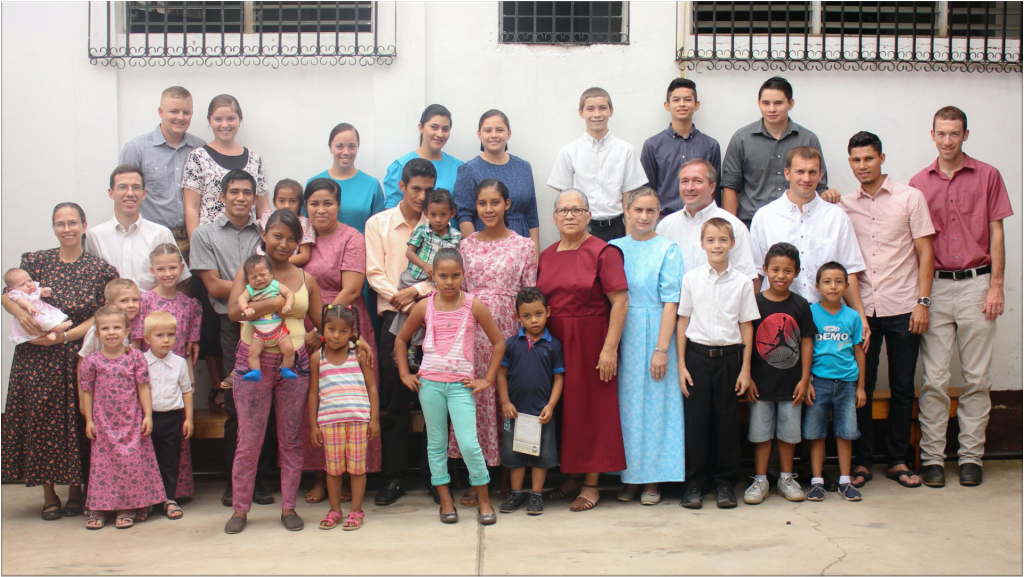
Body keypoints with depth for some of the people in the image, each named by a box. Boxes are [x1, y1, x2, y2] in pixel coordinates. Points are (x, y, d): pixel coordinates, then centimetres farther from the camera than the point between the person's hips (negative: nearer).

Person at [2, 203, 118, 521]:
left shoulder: (101, 269, 1)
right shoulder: (35, 261, 5)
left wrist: (64, 336, -13)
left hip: (78, 356, -1)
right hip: (36, 358, 1)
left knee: (77, 424, 0)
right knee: (41, 420, 2)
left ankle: (75, 491, 16)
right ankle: (49, 495, 14)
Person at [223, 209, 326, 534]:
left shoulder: (306, 280, 8)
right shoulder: (248, 271, 1)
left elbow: (323, 325, 12)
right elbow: (233, 312, -16)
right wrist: (280, 303, -19)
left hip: (294, 364, 2)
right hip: (253, 361, -2)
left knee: (291, 440, 8)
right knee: (249, 440, 2)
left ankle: (288, 507, 20)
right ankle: (240, 508, 16)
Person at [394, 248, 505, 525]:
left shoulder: (474, 306, -4)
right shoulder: (423, 307, 1)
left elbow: (498, 342, 2)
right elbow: (400, 339, 14)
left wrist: (488, 379, -2)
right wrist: (405, 373, 7)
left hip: (461, 384, -2)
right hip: (430, 382, 2)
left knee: (469, 444, -8)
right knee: (436, 442, 8)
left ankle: (484, 500, 8)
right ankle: (446, 501, 18)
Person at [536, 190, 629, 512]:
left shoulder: (603, 252, -8)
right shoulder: (546, 256, 10)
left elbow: (620, 301, -13)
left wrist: (610, 349, -17)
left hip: (590, 343, -5)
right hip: (555, 343, 5)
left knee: (593, 409, 2)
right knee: (564, 407, 11)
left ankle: (591, 484, 12)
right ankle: (573, 476, 25)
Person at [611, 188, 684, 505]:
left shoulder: (668, 249, -2)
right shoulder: (615, 248, 8)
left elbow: (670, 302, -7)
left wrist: (661, 349, -14)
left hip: (654, 333, -3)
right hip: (621, 336, 3)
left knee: (654, 404, 1)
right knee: (626, 404, 7)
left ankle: (652, 480, 11)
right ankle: (629, 476, 17)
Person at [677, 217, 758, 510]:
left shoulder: (742, 282, 3)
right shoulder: (691, 279, 3)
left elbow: (746, 326, 5)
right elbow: (682, 322, 5)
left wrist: (745, 368, 0)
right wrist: (681, 364, 0)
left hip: (729, 356, 0)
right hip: (697, 355, 0)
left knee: (726, 420, 4)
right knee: (696, 419, 2)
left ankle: (725, 481, 17)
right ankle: (694, 483, 13)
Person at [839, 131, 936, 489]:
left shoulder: (909, 197, 2)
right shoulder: (844, 205, 7)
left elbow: (925, 252, 1)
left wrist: (923, 302, -7)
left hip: (903, 308, -1)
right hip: (861, 309, 1)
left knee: (902, 388, 7)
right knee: (861, 387, 4)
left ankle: (898, 461, 18)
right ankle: (862, 461, 15)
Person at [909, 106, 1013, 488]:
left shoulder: (988, 176, 5)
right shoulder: (919, 183, 8)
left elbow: (996, 234, 4)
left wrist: (996, 285, -4)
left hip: (976, 285, -1)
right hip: (934, 287, 1)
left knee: (977, 377, 4)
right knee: (934, 378, 0)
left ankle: (971, 456, 12)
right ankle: (932, 457, 6)